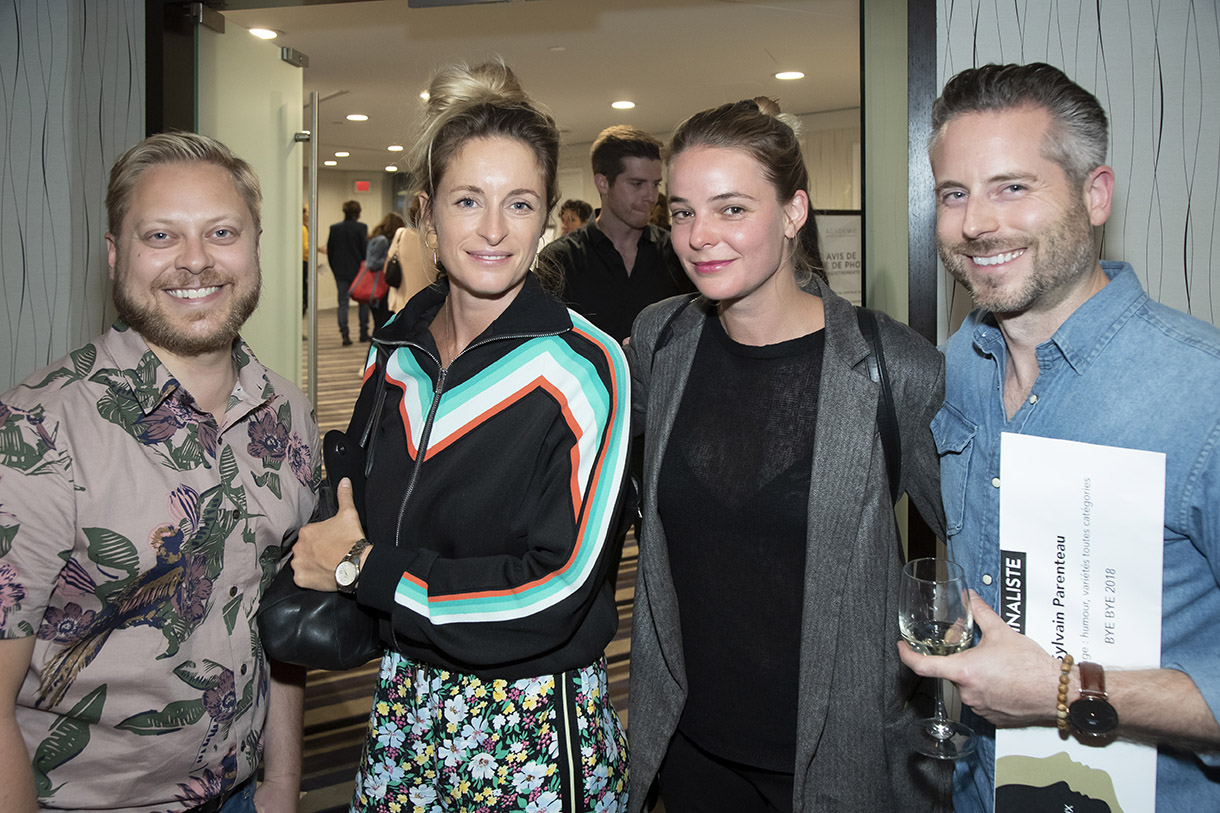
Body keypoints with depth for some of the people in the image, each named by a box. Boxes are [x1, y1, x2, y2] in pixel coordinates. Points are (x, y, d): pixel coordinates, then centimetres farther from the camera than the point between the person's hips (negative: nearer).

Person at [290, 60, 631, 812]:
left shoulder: (583, 369, -17)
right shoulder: (398, 350, 0)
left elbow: (559, 588, -22)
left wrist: (363, 568, -15)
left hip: (538, 724, -4)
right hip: (405, 706, 5)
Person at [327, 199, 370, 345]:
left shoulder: (334, 228, 2)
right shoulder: (361, 227, -9)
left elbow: (329, 251, 5)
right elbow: (365, 249, -9)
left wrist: (335, 270, 13)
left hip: (340, 272, 2)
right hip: (358, 270, -2)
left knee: (343, 303, 3)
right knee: (363, 300, 13)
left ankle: (345, 335, -5)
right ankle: (364, 333, 15)